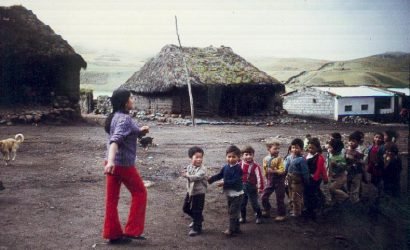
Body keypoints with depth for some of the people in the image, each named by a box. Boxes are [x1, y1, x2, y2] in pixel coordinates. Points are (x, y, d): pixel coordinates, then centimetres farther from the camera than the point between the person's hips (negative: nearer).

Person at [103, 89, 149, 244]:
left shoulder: (114, 117, 12)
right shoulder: (124, 119, -17)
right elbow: (115, 140, -32)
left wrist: (139, 131, 16)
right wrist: (111, 160, -44)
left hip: (114, 163, 9)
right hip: (124, 164, -9)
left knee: (112, 199, 9)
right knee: (139, 193, 7)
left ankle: (113, 234, 16)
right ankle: (132, 230, 9)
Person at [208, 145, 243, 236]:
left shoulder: (238, 168, -19)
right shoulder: (225, 167, 3)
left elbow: (235, 181, -26)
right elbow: (219, 175, 12)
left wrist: (224, 183, -28)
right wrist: (210, 180, 2)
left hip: (237, 194, -8)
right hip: (229, 193, 8)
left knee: (233, 212, -5)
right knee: (231, 212, 17)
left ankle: (232, 230, 5)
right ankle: (236, 228, 30)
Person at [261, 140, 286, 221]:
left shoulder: (279, 159, -13)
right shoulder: (266, 159, 0)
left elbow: (282, 170, -19)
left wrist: (274, 171, -30)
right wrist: (267, 178, 12)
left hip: (279, 181, -5)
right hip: (270, 180, 5)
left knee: (280, 199, 4)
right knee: (264, 196, 9)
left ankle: (281, 214, 18)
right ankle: (267, 211, 30)